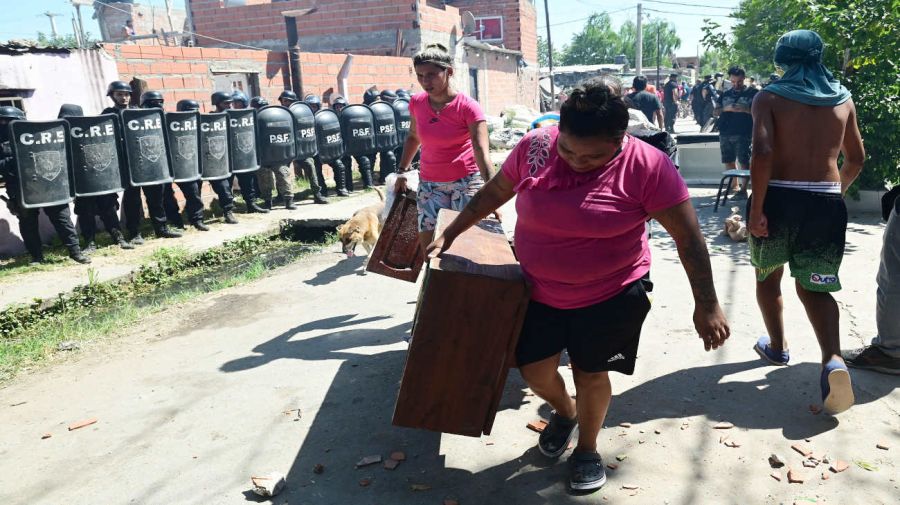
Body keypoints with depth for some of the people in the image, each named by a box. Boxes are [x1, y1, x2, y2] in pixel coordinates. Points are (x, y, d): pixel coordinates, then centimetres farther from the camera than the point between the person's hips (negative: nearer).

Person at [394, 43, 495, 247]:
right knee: (427, 243, 1)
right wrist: (401, 172, 13)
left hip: (466, 182, -4)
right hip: (429, 184, 4)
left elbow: (481, 152, -23)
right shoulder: (417, 103, 0)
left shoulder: (468, 107, -14)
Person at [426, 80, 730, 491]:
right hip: (540, 291, 3)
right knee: (534, 371, 9)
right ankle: (565, 412, 45)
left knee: (590, 374, 10)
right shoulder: (534, 148, -12)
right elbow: (494, 192, 4)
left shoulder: (647, 166, -20)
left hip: (611, 294, -3)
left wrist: (707, 305, -16)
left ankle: (587, 448, 40)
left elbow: (688, 236, -16)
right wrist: (449, 235, 7)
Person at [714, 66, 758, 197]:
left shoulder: (753, 93, 2)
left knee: (744, 161, -9)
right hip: (725, 133, 5)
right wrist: (726, 109, -9)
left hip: (744, 133, -5)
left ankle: (743, 189, -7)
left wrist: (745, 109, -20)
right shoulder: (725, 94, 16)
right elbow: (715, 112, 11)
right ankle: (735, 185, 23)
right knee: (729, 161, 9)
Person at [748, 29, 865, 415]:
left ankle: (777, 347, 33)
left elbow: (762, 152, -17)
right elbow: (856, 159, 17)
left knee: (768, 276, 20)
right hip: (827, 202, 3)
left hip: (779, 196, -3)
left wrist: (756, 208, -15)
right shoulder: (843, 99, 11)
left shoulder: (770, 97, -2)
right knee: (814, 286, 7)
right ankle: (833, 360, -16)